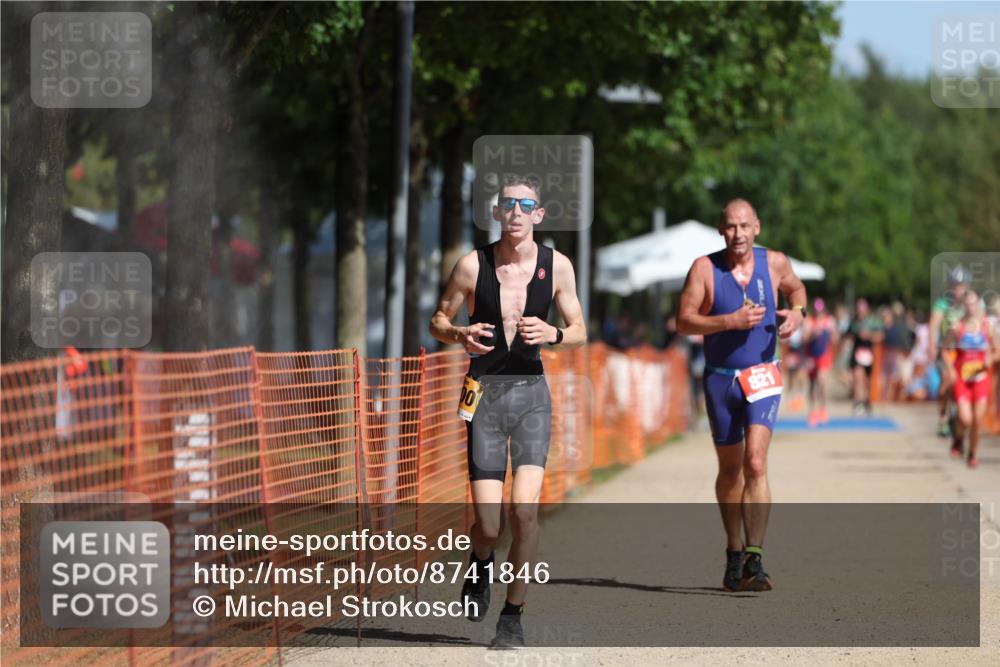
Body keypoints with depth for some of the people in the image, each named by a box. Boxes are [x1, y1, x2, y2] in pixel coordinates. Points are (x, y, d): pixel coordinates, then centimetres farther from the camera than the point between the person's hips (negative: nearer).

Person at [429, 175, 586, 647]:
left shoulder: (556, 266, -1)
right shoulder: (473, 265, -5)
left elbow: (579, 332, 8)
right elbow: (437, 321, 7)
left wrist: (553, 335, -15)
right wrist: (460, 335, -16)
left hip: (531, 391, 1)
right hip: (486, 394, -1)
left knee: (525, 508, -15)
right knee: (488, 524, -7)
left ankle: (513, 614, 3)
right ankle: (481, 565, 31)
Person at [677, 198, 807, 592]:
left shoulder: (774, 263, -1)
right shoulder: (705, 268, -7)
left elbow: (795, 287, 21)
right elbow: (684, 323, -11)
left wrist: (797, 312, 0)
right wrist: (731, 321, -23)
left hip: (762, 378, -1)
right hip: (720, 378, 1)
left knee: (755, 463, -18)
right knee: (730, 469, 13)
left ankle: (755, 560, -22)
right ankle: (734, 552, 30)